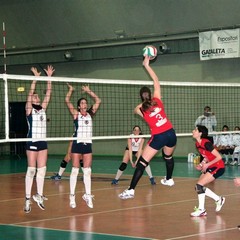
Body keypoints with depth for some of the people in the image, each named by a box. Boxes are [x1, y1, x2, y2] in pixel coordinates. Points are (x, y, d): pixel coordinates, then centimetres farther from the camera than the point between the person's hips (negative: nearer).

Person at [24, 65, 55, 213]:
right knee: (31, 170, -5)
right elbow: (30, 93, -14)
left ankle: (39, 196, 15)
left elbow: (48, 93, 7)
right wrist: (36, 78, -19)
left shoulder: (43, 109, 11)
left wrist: (49, 77, 2)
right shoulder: (29, 110, -2)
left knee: (42, 170, 6)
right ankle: (28, 199, -2)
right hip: (32, 143, -5)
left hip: (43, 143, 5)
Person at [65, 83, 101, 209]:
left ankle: (88, 195, 5)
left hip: (88, 145, 3)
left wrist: (88, 91, 13)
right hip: (77, 144, -3)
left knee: (87, 171, 3)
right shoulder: (76, 114, 1)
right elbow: (67, 101, -8)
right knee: (75, 170, -2)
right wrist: (70, 90, -2)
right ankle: (72, 196, 1)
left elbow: (98, 101, 13)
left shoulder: (90, 114, 10)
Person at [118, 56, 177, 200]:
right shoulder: (157, 100, 3)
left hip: (158, 137, -4)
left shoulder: (141, 109, 0)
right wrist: (147, 65, 11)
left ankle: (131, 190, -10)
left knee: (142, 163, -3)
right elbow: (156, 81, 10)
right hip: (171, 134, 4)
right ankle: (169, 179, 51)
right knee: (168, 156, 32)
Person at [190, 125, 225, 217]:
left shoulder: (206, 143, -23)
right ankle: (218, 199, 22)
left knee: (199, 185, -15)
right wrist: (201, 164, 1)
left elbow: (219, 157, -22)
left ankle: (201, 210, -4)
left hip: (218, 167, -9)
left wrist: (206, 165, -20)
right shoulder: (198, 144, 4)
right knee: (199, 187, 8)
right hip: (210, 167, 9)